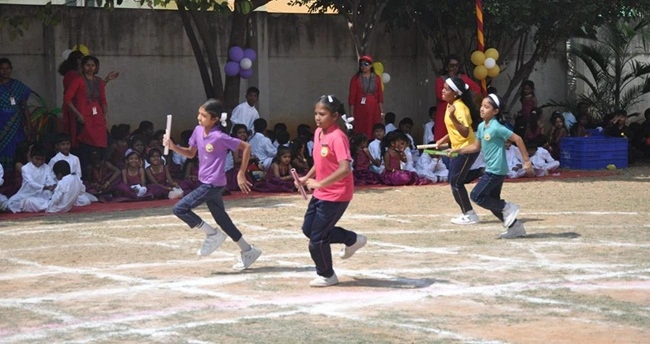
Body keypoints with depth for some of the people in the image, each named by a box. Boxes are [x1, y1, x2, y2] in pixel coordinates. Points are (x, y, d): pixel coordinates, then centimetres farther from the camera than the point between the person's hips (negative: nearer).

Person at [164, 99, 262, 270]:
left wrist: (241, 174, -11)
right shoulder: (198, 130, 3)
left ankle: (213, 234, 1)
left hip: (213, 184, -8)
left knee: (180, 209, -13)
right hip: (206, 183, 8)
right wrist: (173, 147, -1)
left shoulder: (219, 137, -20)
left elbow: (246, 147, -15)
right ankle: (248, 251, 26)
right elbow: (191, 153, 16)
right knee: (222, 219, 15)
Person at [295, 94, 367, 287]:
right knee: (308, 229, 17)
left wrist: (319, 183, -30)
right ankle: (352, 240, 30)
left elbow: (344, 169, -31)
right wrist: (307, 178, 7)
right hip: (320, 192, 9)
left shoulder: (337, 137, -22)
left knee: (317, 238, -2)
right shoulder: (318, 133, 5)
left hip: (336, 195, -9)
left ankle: (327, 276, 20)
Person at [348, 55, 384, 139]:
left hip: (373, 110, 2)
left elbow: (380, 95, 9)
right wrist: (351, 113, -4)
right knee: (360, 132, -7)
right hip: (360, 109, -2)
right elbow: (352, 96, 0)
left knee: (373, 132, -2)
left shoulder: (376, 78, 8)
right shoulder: (355, 78, 2)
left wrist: (382, 112, 3)